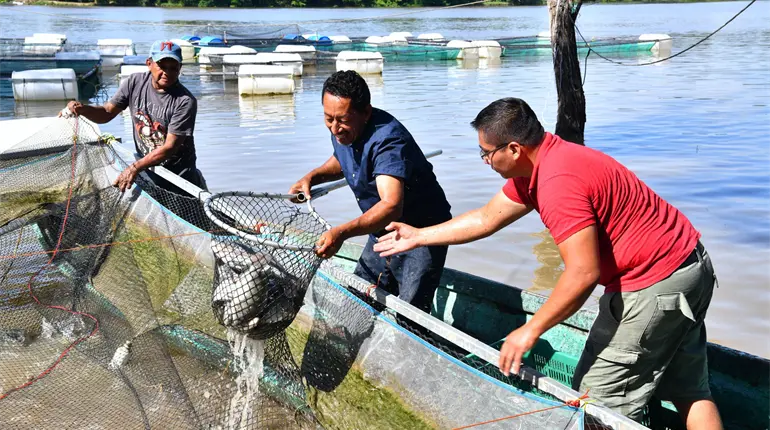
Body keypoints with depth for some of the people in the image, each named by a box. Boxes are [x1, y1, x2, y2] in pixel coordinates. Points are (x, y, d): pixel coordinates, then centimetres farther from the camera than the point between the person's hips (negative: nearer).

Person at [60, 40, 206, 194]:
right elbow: (107, 113, 0)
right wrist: (82, 109, -19)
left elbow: (170, 147, -22)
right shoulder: (135, 83, -6)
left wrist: (135, 167, -26)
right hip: (147, 170, 4)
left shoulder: (185, 101, -21)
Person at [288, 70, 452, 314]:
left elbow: (392, 206, -46)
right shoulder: (341, 130, -6)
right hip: (382, 231, 8)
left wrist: (342, 233, -58)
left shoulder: (388, 140, -32)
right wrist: (312, 177, 0)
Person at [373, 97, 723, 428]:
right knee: (689, 390, 19)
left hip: (654, 287, -11)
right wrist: (418, 236, 23)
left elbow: (583, 273, -28)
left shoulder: (558, 182, -26)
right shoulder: (534, 166, 6)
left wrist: (531, 330, -18)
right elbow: (486, 218, 17)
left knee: (598, 401, 0)